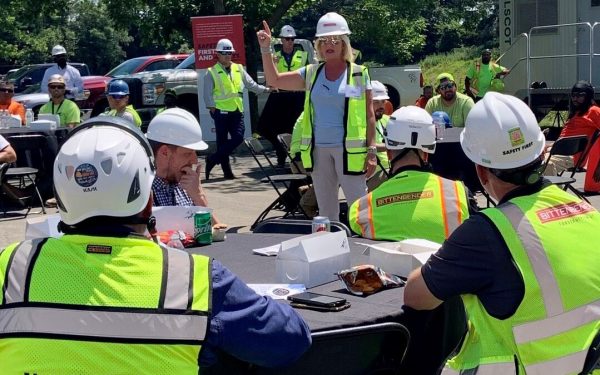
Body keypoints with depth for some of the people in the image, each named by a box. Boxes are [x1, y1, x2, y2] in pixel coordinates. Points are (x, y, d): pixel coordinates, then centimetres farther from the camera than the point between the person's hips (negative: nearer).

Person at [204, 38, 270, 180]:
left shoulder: (238, 69, 13)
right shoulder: (212, 72, -1)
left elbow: (251, 84, 14)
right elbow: (207, 93, -3)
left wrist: (266, 89, 3)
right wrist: (212, 108, -11)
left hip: (237, 111, 5)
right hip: (221, 111, -5)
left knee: (238, 138, -5)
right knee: (222, 141, -1)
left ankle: (213, 159, 6)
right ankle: (227, 171, 8)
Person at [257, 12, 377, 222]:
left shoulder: (359, 74, -1)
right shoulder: (311, 73, 8)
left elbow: (369, 114, -1)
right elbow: (274, 80, 9)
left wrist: (372, 150, -7)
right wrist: (266, 48, -2)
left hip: (349, 149, -4)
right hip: (319, 149, 4)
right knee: (325, 209, 13)